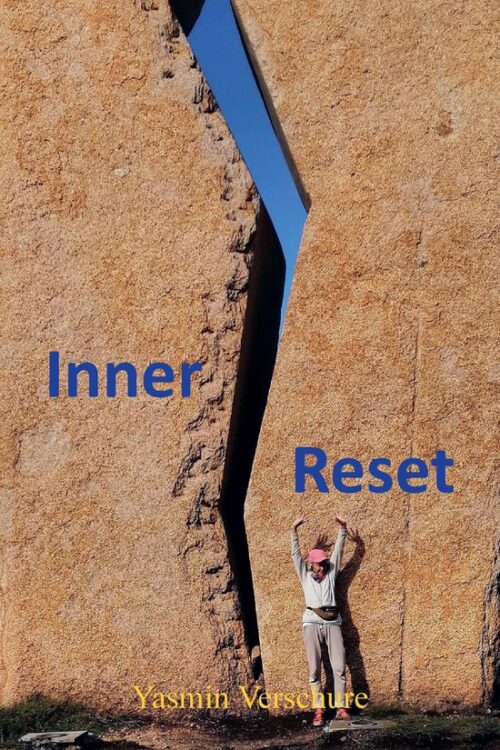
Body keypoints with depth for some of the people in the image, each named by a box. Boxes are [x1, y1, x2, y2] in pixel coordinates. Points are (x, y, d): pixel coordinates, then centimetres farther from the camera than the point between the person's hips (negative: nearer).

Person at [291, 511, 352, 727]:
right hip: (312, 622, -1)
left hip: (332, 622, 2)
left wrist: (343, 529, 2)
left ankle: (341, 707, -1)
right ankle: (319, 709, -2)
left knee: (339, 666, -5)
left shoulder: (331, 574, 19)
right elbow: (296, 554, 7)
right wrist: (294, 530, -3)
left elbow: (338, 551, 12)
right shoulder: (305, 576, 15)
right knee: (314, 669, -3)